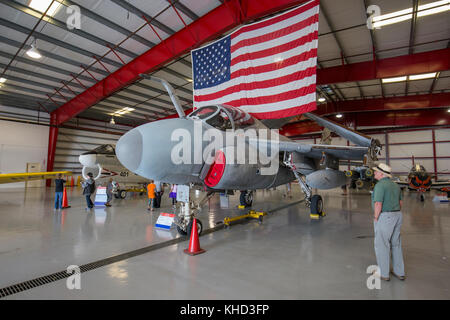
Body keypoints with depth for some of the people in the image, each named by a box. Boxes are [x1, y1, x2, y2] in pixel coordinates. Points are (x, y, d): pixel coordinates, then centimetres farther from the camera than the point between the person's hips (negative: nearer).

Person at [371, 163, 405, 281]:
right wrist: (395, 216, 20)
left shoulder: (380, 185, -17)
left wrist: (376, 219, -12)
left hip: (384, 217, -9)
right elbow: (400, 203, 16)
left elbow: (378, 204, -23)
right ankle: (400, 272, 27)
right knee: (396, 244, 17)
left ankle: (383, 273, 13)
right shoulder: (395, 185, 11)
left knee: (382, 245, 3)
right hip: (397, 216, 9)